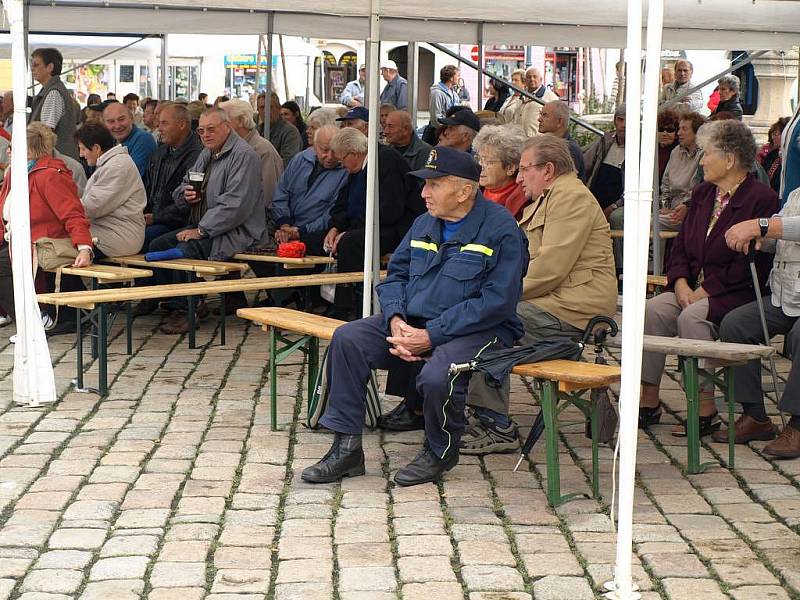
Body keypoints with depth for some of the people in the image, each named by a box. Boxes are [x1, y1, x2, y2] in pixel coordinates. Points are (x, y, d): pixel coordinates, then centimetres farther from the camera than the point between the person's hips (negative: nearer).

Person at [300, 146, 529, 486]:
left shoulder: (501, 230, -11)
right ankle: (346, 447, -7)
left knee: (437, 377, -36)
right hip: (413, 322, 7)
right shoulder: (425, 224, 13)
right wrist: (396, 321, -8)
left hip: (478, 330, -7)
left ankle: (439, 454, -3)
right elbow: (395, 275, 15)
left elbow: (496, 302, -18)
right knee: (347, 339, -11)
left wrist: (431, 336, -21)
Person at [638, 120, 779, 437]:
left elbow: (751, 265, -16)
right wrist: (681, 283, -4)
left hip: (736, 294, -7)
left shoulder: (761, 199, -9)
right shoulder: (702, 193, 16)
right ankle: (649, 402, -14)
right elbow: (681, 245, 16)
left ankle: (705, 410, -24)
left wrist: (705, 291, -18)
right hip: (693, 289, 7)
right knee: (652, 310, -19)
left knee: (691, 317, -32)